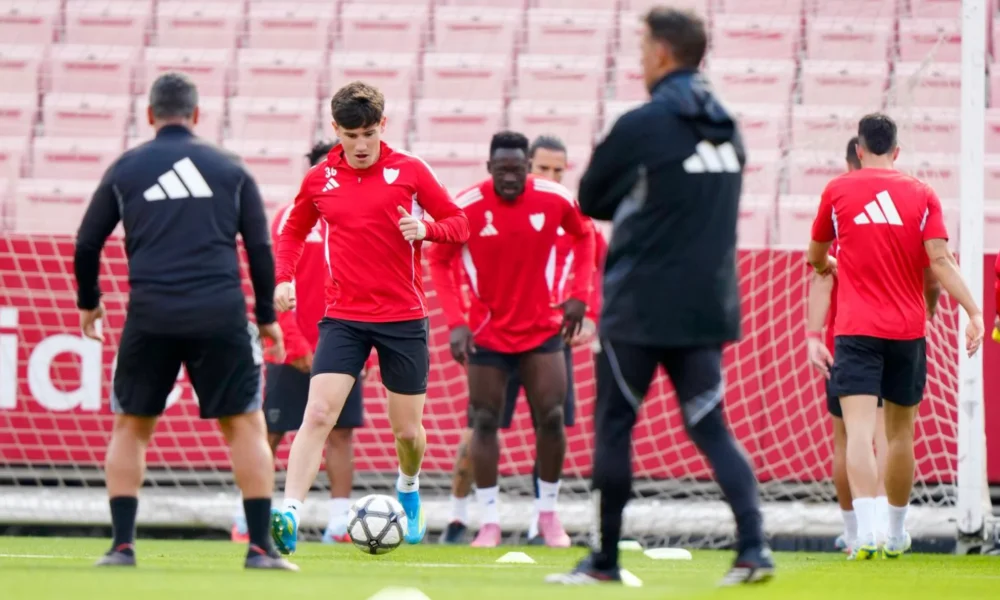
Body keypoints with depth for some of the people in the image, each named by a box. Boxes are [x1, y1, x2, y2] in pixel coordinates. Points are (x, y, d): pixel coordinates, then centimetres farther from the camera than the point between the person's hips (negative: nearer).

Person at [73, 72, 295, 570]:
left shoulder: (125, 169, 10)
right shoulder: (229, 169, 11)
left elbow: (87, 244, 13)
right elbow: (260, 248, 9)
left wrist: (88, 303, 29)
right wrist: (267, 317, 18)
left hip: (150, 317, 0)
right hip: (221, 314, 0)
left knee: (130, 427, 14)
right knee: (245, 426, 7)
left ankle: (122, 544, 5)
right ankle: (260, 548, 1)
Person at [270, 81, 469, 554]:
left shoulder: (409, 171, -2)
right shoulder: (319, 179, 4)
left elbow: (458, 224, 4)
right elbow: (294, 231, 19)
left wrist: (426, 228, -18)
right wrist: (283, 278, 1)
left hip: (404, 318, 0)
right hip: (343, 316, 0)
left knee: (407, 431, 8)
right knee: (318, 414, -18)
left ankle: (408, 491, 42)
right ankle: (288, 516, -26)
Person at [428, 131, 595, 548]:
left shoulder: (555, 200, -11)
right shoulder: (466, 207, -16)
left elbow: (584, 236, 9)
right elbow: (439, 261, -4)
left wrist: (579, 294, 0)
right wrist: (455, 322, -13)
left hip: (542, 330, 1)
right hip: (487, 335, -1)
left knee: (552, 418, -3)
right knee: (485, 422, -1)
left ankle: (548, 512, 14)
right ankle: (489, 521, 6)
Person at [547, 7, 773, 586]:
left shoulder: (642, 127, -12)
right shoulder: (727, 130, 9)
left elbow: (591, 200, -2)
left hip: (640, 308, -6)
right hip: (708, 308, 6)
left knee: (614, 428, 6)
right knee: (710, 427, 7)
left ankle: (606, 559, 9)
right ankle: (754, 546, -10)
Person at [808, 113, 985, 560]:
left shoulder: (837, 191, 5)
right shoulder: (921, 194, 4)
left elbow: (816, 258, 20)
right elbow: (940, 260, -8)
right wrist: (973, 312, -9)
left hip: (856, 329, -2)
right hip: (908, 330, 2)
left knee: (859, 430, -11)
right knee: (900, 433, 14)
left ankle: (866, 531, -28)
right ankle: (897, 534, 25)